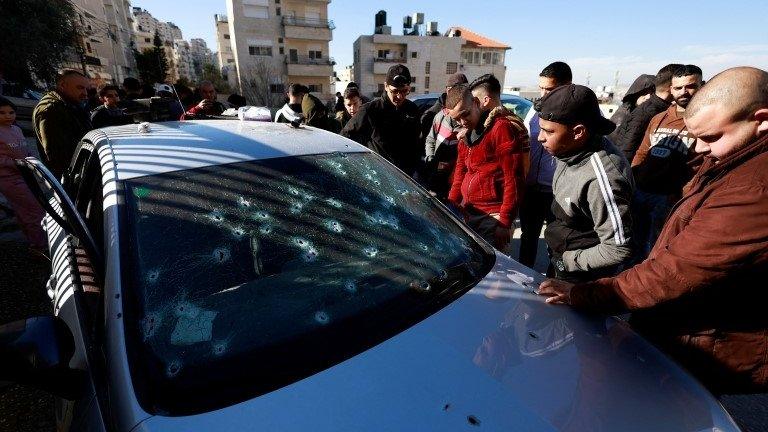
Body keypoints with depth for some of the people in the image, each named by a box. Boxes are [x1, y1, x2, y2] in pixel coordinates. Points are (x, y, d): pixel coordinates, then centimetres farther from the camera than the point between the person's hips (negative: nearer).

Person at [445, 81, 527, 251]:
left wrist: (505, 221, -17)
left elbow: (514, 179, -16)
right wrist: (452, 205, 13)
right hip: (467, 211, 8)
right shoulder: (466, 134, 13)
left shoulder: (502, 127, -13)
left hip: (491, 217, -7)